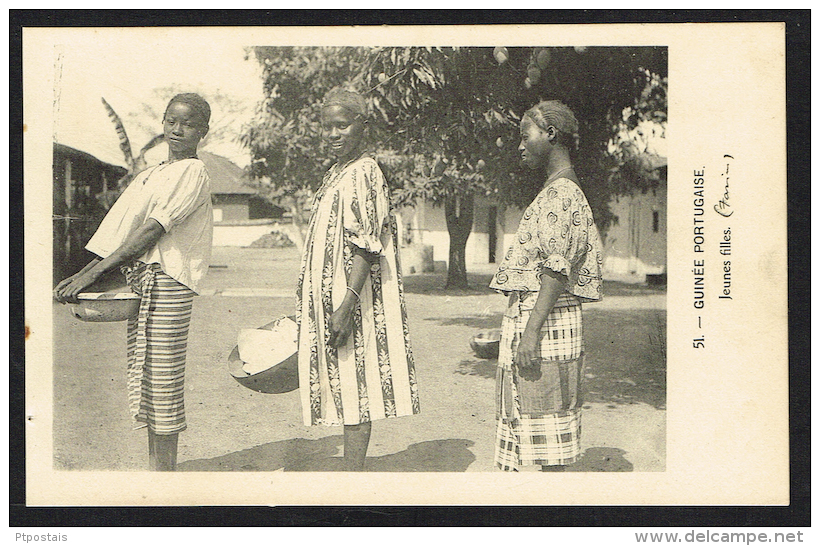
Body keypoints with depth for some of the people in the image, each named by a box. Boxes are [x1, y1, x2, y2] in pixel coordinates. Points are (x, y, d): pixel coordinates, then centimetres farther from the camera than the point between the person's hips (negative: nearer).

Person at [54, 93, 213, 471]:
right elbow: (123, 235, 15)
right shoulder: (150, 175, 21)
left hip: (167, 282, -8)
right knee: (142, 379, 10)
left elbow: (152, 232, -15)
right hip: (138, 280, 8)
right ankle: (154, 466, 19)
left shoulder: (193, 173, -5)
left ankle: (164, 469, 3)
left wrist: (91, 273, -18)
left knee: (161, 379, -5)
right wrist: (80, 277, 3)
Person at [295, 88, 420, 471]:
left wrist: (346, 306, -26)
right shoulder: (335, 174, 18)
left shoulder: (363, 173, -12)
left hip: (353, 302, -10)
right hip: (331, 299, 10)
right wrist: (309, 306, 23)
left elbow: (366, 248, -19)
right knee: (345, 389, 12)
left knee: (353, 387, -5)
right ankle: (352, 471, 21)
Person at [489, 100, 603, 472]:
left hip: (544, 318, -11)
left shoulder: (559, 193, -11)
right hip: (529, 317, 11)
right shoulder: (568, 191, 21)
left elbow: (556, 270, -19)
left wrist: (532, 330, -23)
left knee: (544, 424, -5)